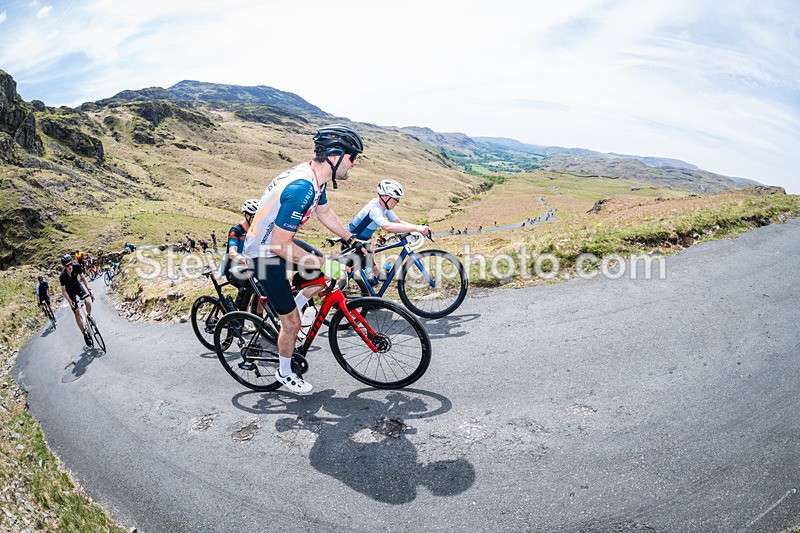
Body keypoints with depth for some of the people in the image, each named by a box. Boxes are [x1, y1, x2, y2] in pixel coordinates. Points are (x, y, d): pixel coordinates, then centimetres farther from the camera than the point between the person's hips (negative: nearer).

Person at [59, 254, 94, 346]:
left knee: (88, 302, -24)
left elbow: (83, 278, -12)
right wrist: (70, 300, -30)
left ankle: (89, 317, 7)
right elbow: (64, 291, -19)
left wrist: (88, 289, -23)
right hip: (70, 291, -2)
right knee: (77, 313, -4)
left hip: (77, 285, 2)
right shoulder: (62, 276, -30)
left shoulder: (76, 266, -26)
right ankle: (85, 334, 5)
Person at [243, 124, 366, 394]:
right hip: (265, 253, -9)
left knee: (326, 273, 11)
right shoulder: (301, 188, -35)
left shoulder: (315, 176, -5)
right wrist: (324, 264, -27)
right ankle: (285, 373, 26)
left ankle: (287, 319, 24)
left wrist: (353, 240, 16)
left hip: (279, 240, 9)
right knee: (292, 322, 1)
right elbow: (280, 245, -32)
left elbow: (325, 213, 15)